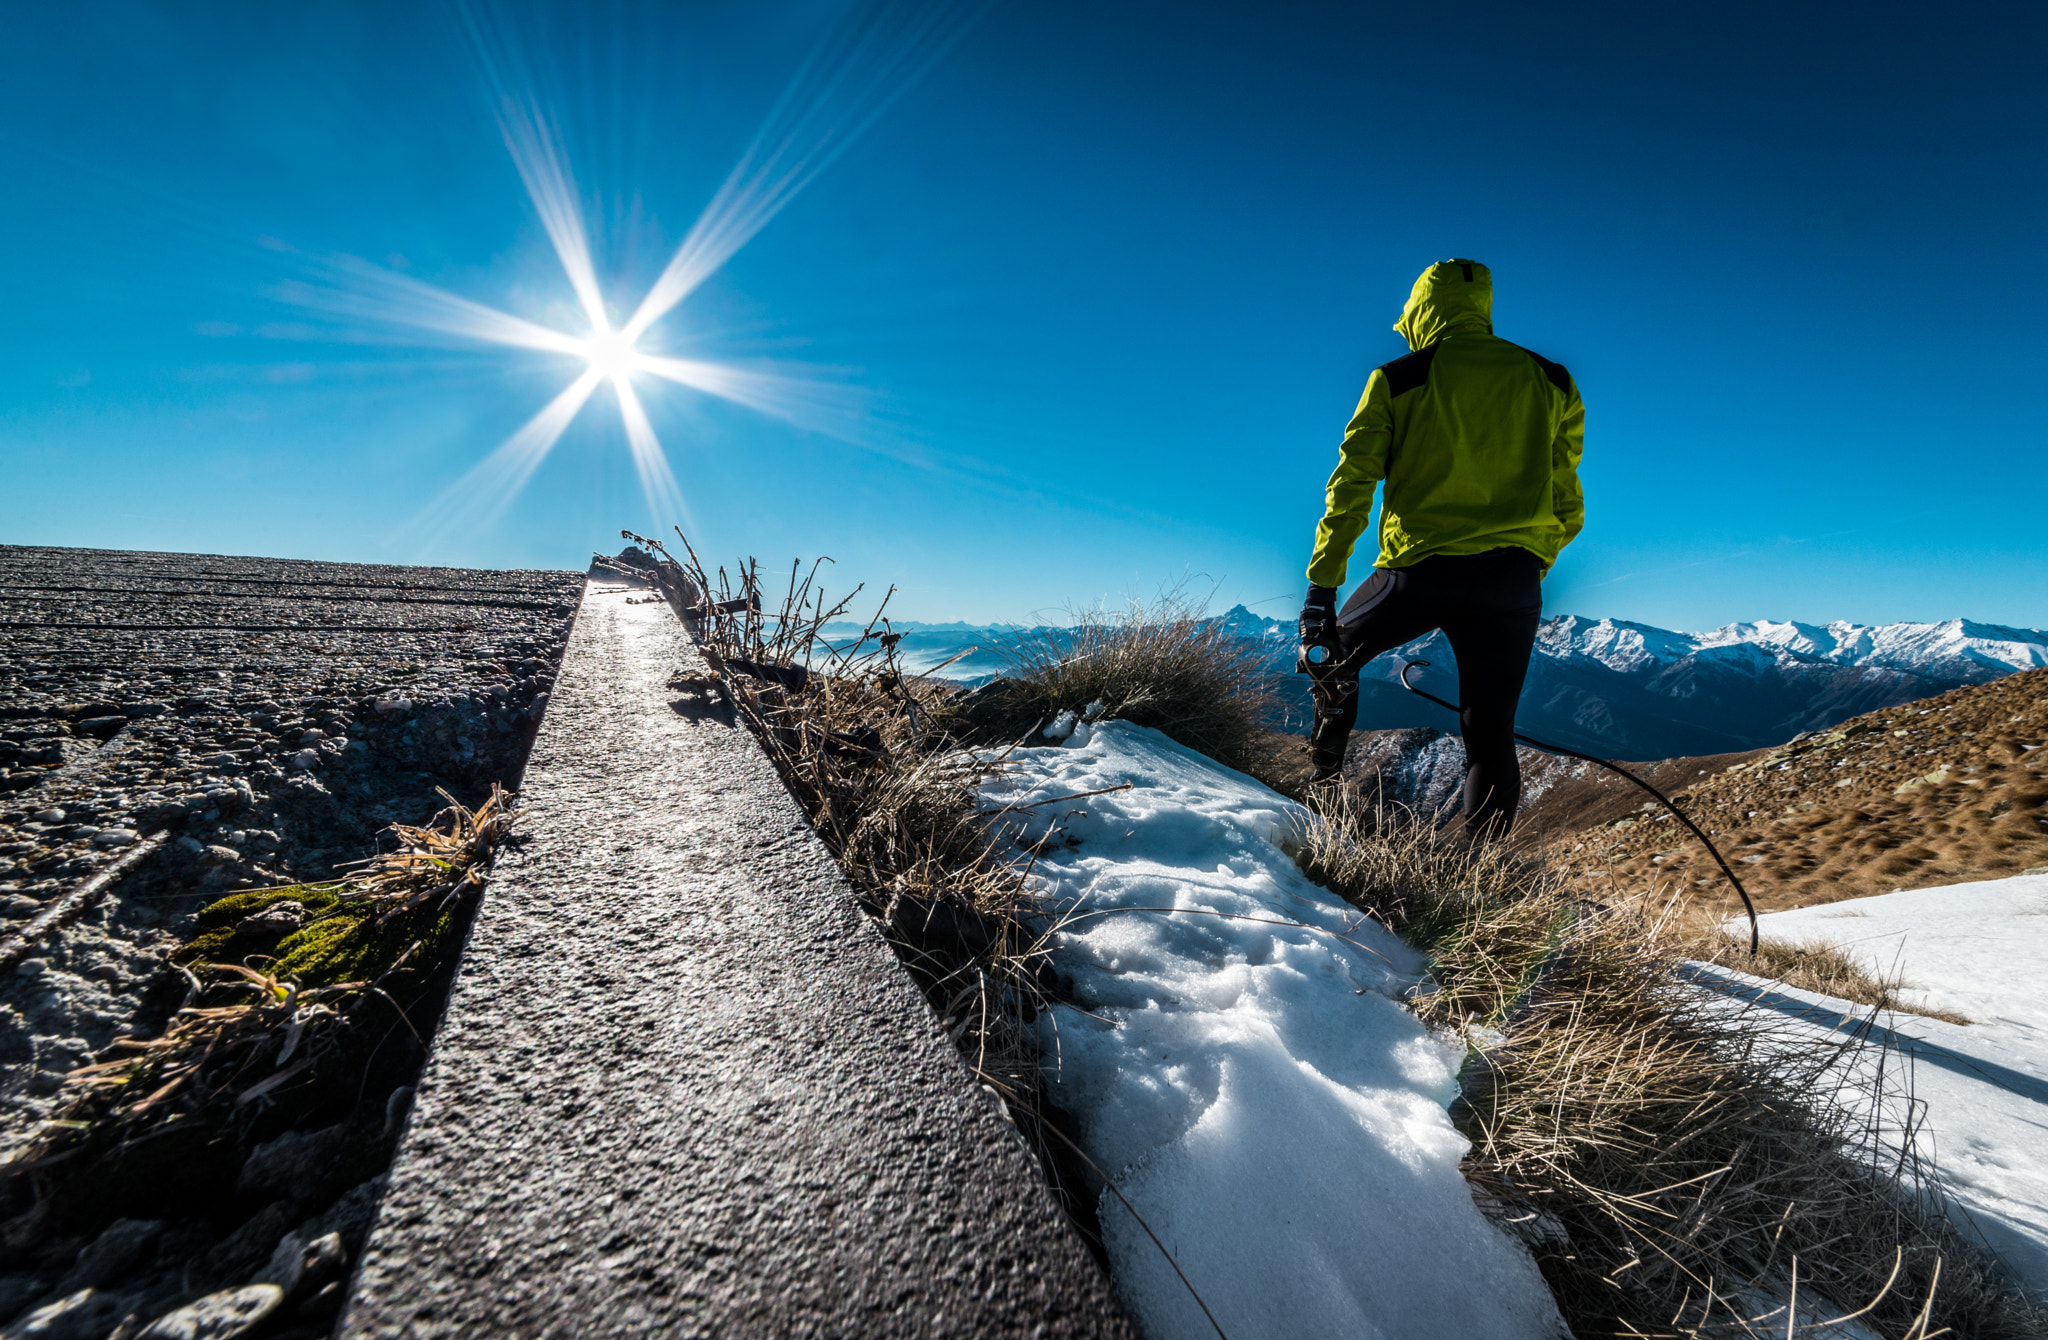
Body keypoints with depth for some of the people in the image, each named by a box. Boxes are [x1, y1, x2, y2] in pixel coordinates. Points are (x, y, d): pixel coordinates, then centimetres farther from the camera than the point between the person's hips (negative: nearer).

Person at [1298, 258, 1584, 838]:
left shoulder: (1396, 380, 4)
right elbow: (1566, 506, 14)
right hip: (1512, 582, 3)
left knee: (1333, 651, 24)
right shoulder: (1552, 382, 14)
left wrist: (1321, 587, -5)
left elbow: (1351, 489, -4)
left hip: (1419, 571, -2)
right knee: (1489, 737, 9)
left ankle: (1323, 780, 26)